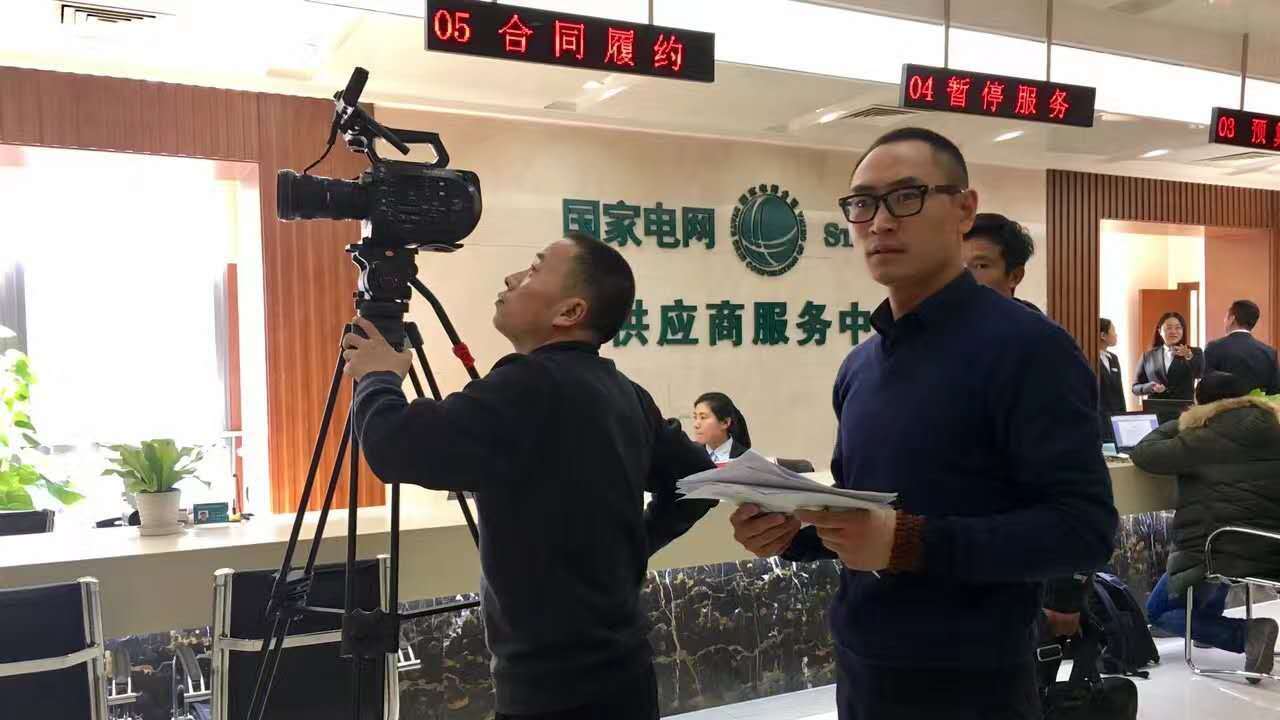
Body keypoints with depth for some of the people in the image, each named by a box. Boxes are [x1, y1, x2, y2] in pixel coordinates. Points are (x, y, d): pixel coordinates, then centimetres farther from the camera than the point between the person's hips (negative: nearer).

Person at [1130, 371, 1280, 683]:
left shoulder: (1207, 438, -12)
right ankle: (1209, 618, 35)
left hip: (1221, 552, -7)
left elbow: (1143, 453, -10)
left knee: (1157, 612, 12)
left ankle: (1247, 632, -9)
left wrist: (1176, 425, 7)